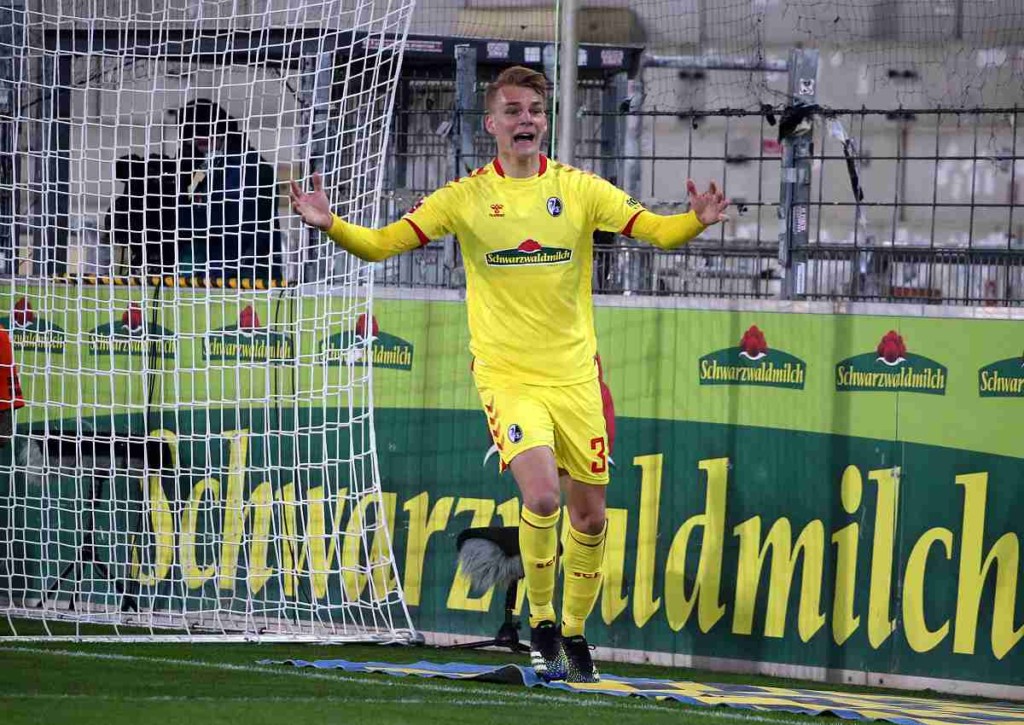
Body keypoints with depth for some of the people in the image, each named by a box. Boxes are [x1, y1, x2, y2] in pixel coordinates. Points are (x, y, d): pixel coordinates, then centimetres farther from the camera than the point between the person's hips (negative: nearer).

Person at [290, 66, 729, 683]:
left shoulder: (580, 189, 1)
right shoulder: (467, 198, -1)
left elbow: (657, 232, -3)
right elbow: (383, 244, -2)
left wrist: (698, 221, -24)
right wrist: (331, 225, -20)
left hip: (574, 374, 3)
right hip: (506, 374, -2)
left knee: (589, 512, 6)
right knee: (541, 495, -23)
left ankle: (574, 631, 28)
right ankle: (541, 623, -2)